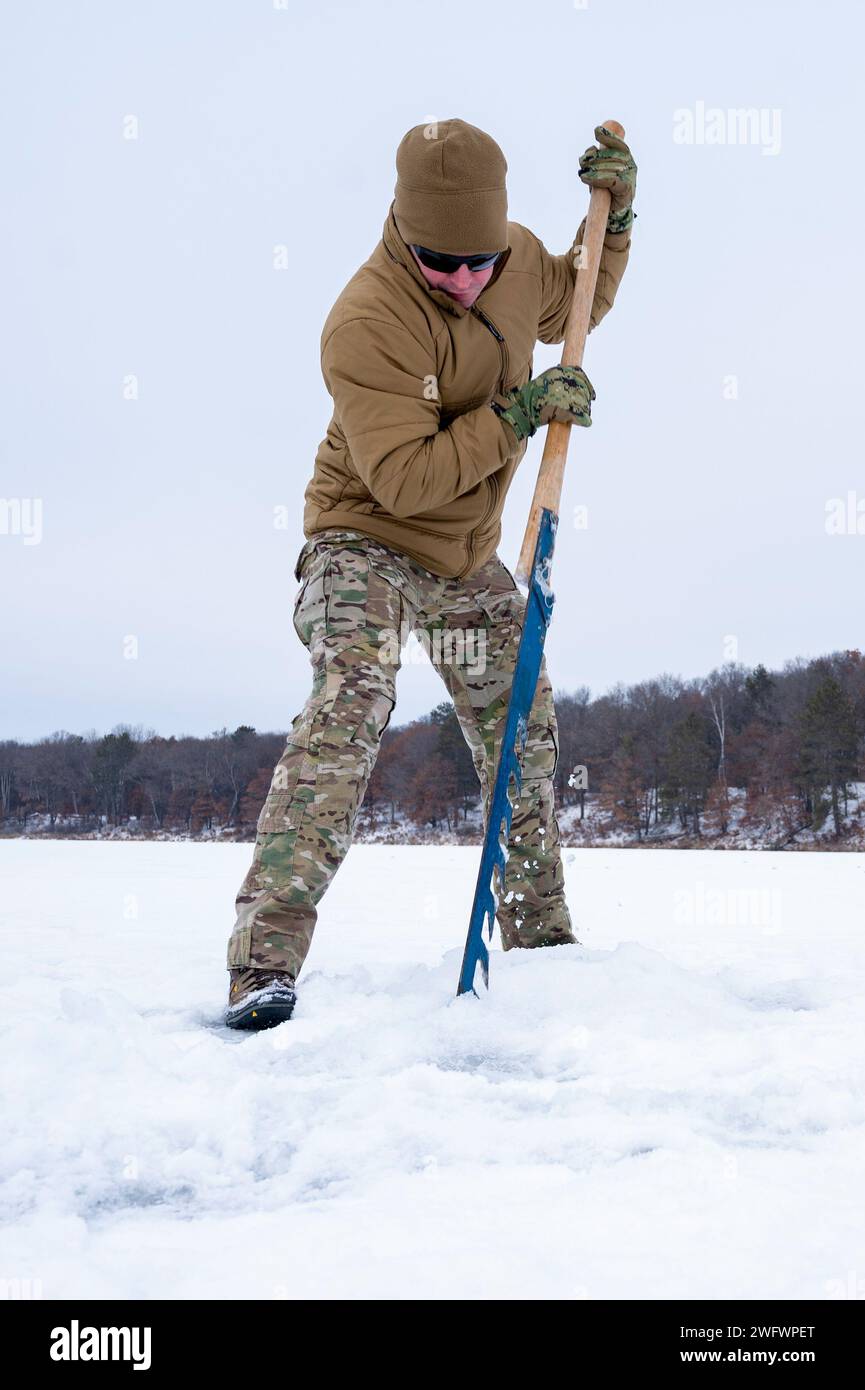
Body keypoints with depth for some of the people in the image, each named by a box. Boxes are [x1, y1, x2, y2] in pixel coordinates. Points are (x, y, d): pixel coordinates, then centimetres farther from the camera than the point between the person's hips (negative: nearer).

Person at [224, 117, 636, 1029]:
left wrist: (614, 214, 4)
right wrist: (519, 414, -28)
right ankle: (265, 963, -35)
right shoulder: (365, 323, -27)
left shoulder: (519, 261, -5)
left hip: (469, 557, 7)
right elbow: (406, 478, -29)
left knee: (523, 736, 13)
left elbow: (576, 306, 19)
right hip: (366, 541, -7)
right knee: (350, 707, -30)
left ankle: (540, 937, 32)